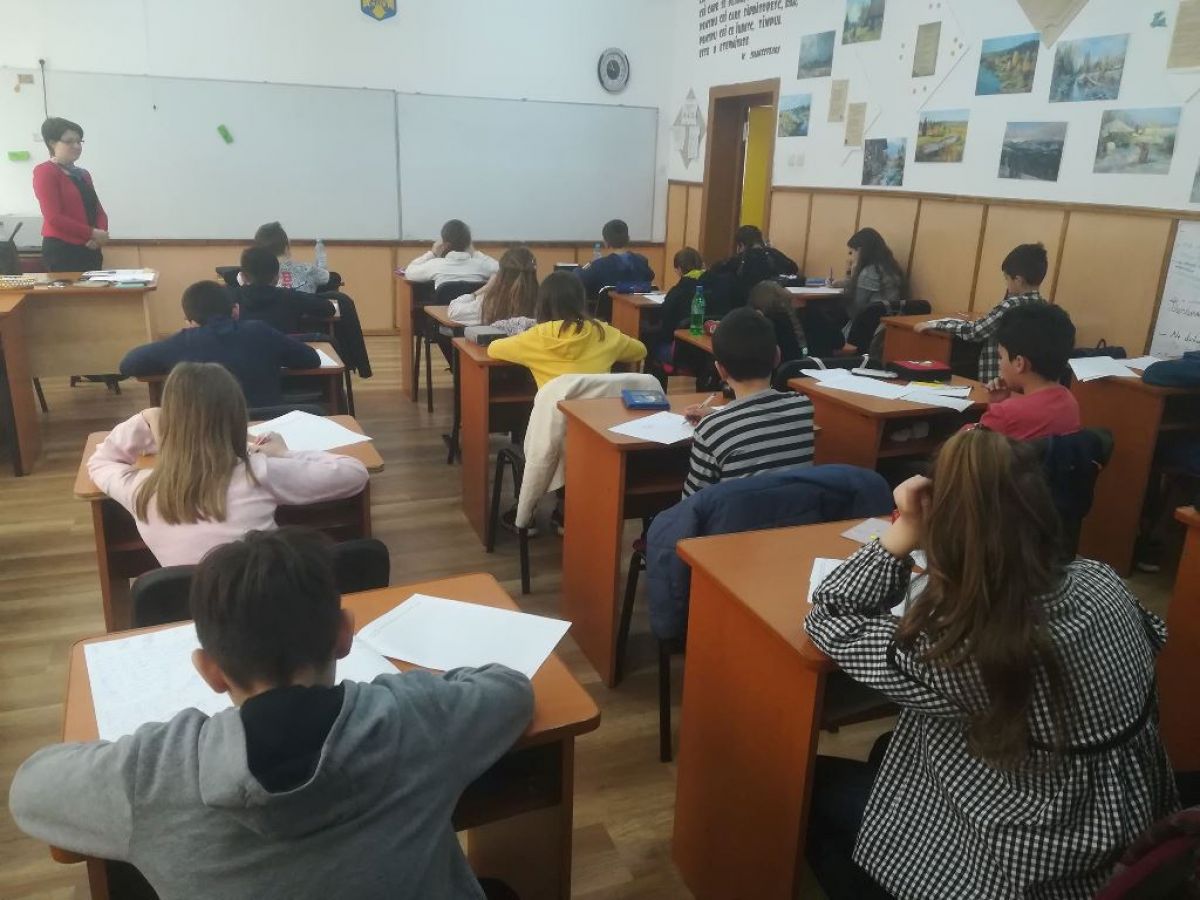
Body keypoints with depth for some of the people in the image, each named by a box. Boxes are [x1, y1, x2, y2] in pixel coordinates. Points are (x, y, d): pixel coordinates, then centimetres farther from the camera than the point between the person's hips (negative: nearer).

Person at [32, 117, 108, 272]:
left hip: (91, 249, 7)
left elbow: (98, 210, 14)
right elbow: (53, 217, -13)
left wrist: (100, 233, -8)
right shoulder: (44, 172, -4)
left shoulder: (83, 174, 19)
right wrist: (92, 233, -15)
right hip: (61, 250, -7)